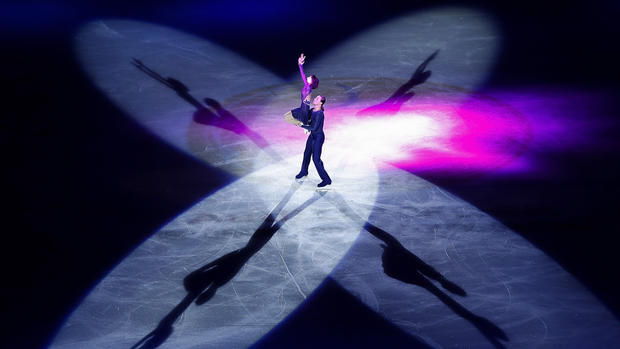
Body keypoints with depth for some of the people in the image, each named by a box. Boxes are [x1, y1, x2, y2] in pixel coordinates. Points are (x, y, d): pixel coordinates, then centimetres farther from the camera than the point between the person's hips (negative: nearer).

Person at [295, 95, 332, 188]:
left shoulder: (319, 114, -26)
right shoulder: (312, 110, 0)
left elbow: (314, 128, -26)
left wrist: (302, 126, -19)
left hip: (318, 137, -9)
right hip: (312, 135, 9)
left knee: (316, 159, -6)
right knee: (307, 153, 24)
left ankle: (326, 180, 4)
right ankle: (304, 172, 47)